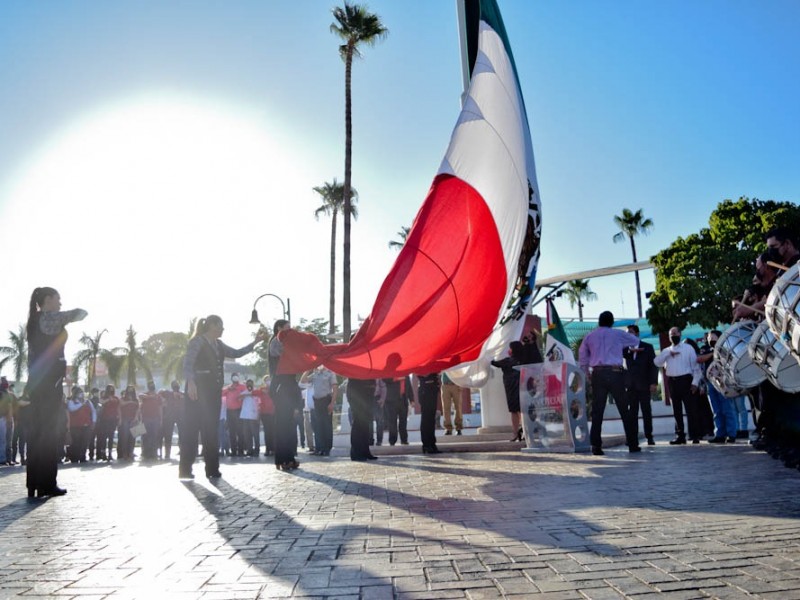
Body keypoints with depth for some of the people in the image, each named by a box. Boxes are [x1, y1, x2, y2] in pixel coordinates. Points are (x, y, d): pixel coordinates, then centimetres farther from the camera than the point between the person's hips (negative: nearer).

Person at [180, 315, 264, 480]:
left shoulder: (219, 345, 17)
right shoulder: (197, 341, -5)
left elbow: (236, 353, 20)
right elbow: (188, 363, -15)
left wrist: (254, 342, 13)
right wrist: (190, 383, -29)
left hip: (213, 391, 7)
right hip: (198, 390, -7)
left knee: (212, 430, 7)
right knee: (192, 428, -6)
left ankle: (212, 469, 10)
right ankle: (185, 470, -1)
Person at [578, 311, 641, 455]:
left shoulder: (590, 336, 11)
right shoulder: (618, 334, 5)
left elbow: (582, 357, 12)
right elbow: (636, 341, 19)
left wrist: (587, 374, 17)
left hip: (597, 374, 2)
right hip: (615, 373, -2)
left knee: (597, 411, 1)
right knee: (625, 410, 6)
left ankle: (596, 445, -4)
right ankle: (632, 444, 11)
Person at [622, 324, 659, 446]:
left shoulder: (647, 347, 6)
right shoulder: (626, 348, 11)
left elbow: (654, 365, 1)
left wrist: (654, 382, -8)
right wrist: (631, 351, -25)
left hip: (644, 384, -1)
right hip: (630, 385, 1)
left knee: (646, 411, 1)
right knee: (632, 412, -2)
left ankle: (649, 436, 9)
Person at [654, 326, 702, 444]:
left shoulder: (688, 348, 5)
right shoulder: (666, 351, 16)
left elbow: (695, 366, -1)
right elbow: (657, 363, 0)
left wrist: (695, 382, -9)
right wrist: (668, 353, -8)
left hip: (685, 380, -4)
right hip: (672, 382, 4)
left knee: (690, 408, -7)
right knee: (677, 410, 7)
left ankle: (695, 436, -3)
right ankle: (680, 436, 13)